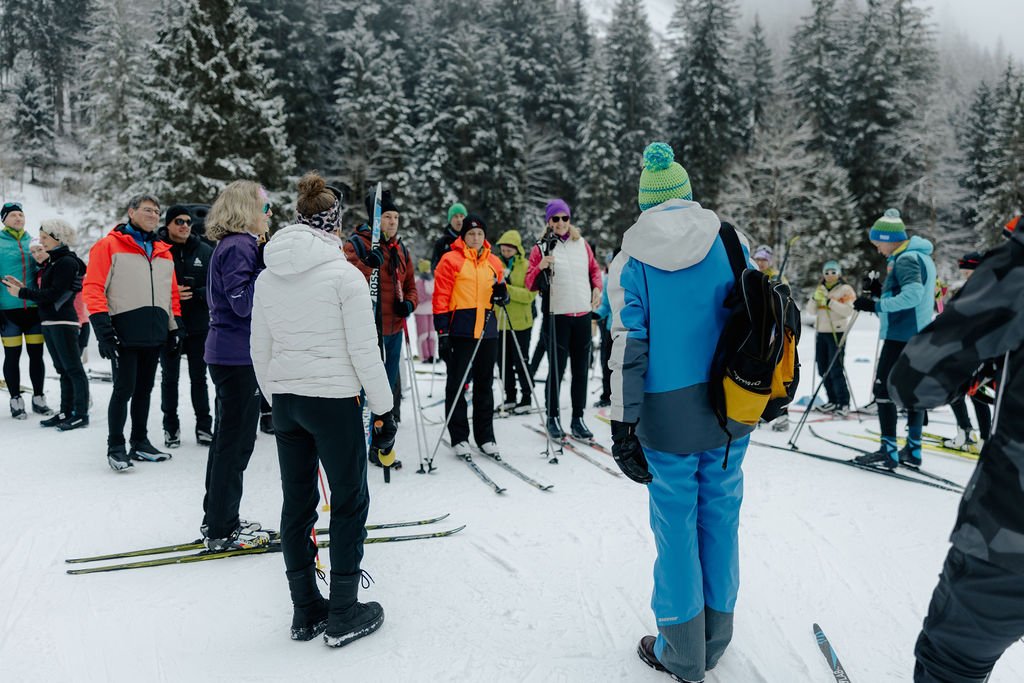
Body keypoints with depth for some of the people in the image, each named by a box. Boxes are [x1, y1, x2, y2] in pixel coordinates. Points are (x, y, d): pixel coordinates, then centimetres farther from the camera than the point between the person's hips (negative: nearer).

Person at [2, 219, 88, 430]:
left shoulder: (67, 262, -10)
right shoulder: (52, 261, 17)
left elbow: (53, 294, -16)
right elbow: (45, 292, 18)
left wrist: (22, 293, -10)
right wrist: (24, 288, 5)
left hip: (63, 322, -9)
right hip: (49, 323, 9)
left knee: (73, 368, -7)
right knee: (62, 369, 12)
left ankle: (81, 414, -5)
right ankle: (66, 412, 17)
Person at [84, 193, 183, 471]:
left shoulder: (164, 252, 17)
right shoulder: (109, 245, -2)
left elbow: (172, 293, 22)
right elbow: (93, 288, -7)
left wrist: (175, 326, 14)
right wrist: (103, 329, -14)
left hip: (154, 334, 6)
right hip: (125, 333, -6)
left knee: (145, 389, 13)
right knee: (124, 389, -4)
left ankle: (140, 442, 24)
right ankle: (115, 447, 8)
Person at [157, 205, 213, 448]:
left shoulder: (205, 251, 1)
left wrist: (195, 294, -16)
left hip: (198, 327, 2)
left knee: (199, 378, 10)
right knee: (169, 378, 10)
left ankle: (204, 426, 19)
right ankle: (171, 427, 21)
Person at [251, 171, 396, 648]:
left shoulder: (267, 277, 7)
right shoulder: (344, 274, -12)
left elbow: (260, 351, 11)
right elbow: (364, 351, -13)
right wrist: (384, 410, -5)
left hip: (285, 400, 6)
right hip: (334, 400, -6)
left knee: (297, 502, 13)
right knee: (349, 502, 7)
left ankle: (305, 611, 24)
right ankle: (343, 616, 14)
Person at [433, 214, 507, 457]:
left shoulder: (494, 262, 13)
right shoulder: (451, 260, -1)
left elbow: (499, 297, 23)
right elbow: (441, 298, -5)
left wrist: (502, 293, -1)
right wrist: (442, 332, -10)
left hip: (487, 330, 5)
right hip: (460, 330, -4)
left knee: (484, 385, 11)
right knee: (457, 384, 1)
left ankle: (485, 436, 20)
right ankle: (459, 437, 11)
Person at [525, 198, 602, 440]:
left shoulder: (582, 243, 10)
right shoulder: (541, 248, -1)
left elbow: (594, 269, 23)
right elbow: (531, 284, -3)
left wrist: (597, 287, 6)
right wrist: (540, 267, -21)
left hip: (583, 314, 4)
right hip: (558, 316, -4)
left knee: (581, 369, 8)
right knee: (556, 369, -1)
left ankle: (578, 418, 18)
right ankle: (553, 418, 12)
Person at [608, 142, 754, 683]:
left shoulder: (630, 262, -5)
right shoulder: (729, 242, 1)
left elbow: (626, 349, -9)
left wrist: (622, 429, -5)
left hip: (667, 416, -2)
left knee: (676, 526, 9)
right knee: (721, 516, 15)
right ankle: (715, 638, 31)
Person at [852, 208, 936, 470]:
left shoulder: (906, 259, -14)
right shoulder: (923, 256, 17)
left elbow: (913, 295, -27)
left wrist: (876, 305, -24)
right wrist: (882, 291, 11)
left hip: (900, 335, -10)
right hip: (920, 335, 10)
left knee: (883, 389, -6)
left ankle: (888, 451, -7)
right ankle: (913, 450, 17)